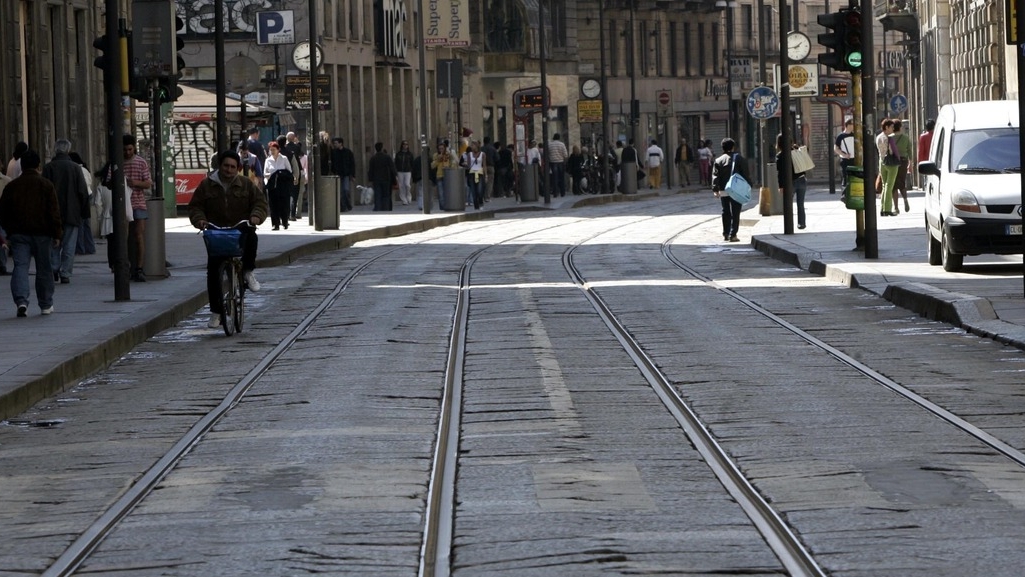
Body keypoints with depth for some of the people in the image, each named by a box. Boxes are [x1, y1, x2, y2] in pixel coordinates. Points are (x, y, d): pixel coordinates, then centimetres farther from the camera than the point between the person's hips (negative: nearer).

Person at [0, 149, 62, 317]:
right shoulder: (46, 185, -3)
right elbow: (54, 212, -5)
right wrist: (57, 234, -1)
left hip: (18, 234, 1)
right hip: (42, 234, -1)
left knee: (20, 267, -3)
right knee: (43, 269, 9)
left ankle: (21, 301, -23)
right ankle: (46, 305, 17)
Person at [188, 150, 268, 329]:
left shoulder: (246, 184, 5)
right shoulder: (207, 185, 6)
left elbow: (260, 202, 4)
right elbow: (195, 206, 8)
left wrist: (256, 216, -17)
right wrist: (200, 220, -14)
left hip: (241, 231, -1)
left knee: (251, 239, -38)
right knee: (213, 271, -9)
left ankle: (248, 271, -11)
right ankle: (216, 311, 1)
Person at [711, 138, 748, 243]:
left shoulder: (718, 161, 3)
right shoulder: (739, 159, -3)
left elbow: (715, 176, -3)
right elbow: (745, 174, -3)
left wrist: (715, 189, -4)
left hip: (723, 191, 3)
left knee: (726, 212, 14)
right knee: (735, 213, 1)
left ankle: (725, 234, 18)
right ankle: (733, 235, -5)